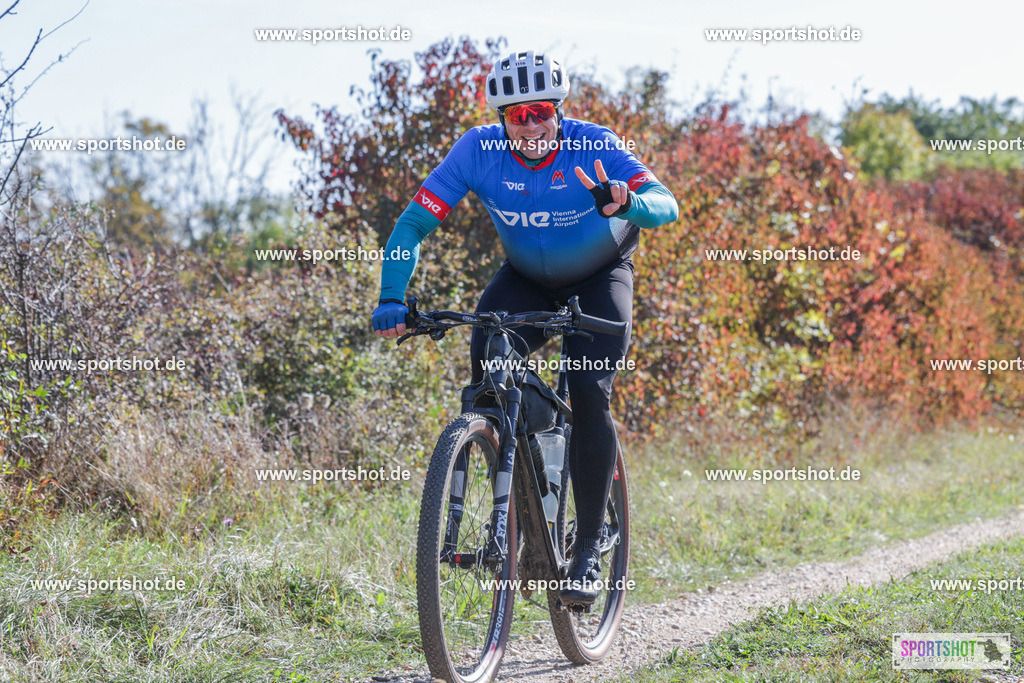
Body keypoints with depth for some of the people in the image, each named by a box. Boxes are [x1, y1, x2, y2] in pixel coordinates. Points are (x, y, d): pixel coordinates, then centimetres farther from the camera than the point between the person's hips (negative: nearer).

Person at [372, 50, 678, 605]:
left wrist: (624, 205, -62)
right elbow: (413, 224, -23)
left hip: (599, 278, -2)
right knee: (486, 363, -24)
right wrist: (392, 299, -37)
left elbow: (666, 206, -39)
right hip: (525, 278, 2)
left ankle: (588, 550, -11)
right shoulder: (479, 150, -23)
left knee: (589, 394, -20)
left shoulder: (595, 147, -28)